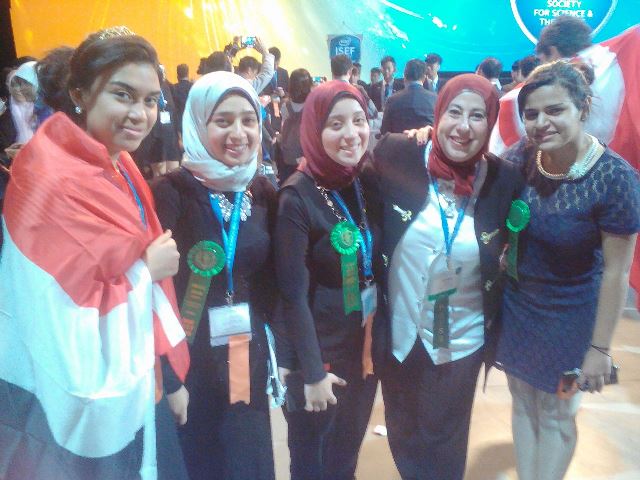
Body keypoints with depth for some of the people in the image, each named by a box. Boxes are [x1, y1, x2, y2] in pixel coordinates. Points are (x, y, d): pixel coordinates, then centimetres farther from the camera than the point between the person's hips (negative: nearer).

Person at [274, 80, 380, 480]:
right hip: (318, 350, -5)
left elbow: (376, 266, 5)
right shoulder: (297, 196, -20)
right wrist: (313, 371, -16)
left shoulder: (369, 183, -2)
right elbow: (293, 294, -19)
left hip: (366, 346, 5)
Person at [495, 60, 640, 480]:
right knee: (523, 404, 21)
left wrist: (600, 348, -13)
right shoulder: (519, 158, -12)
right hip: (515, 306, 4)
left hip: (568, 318, -4)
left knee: (555, 416, 17)